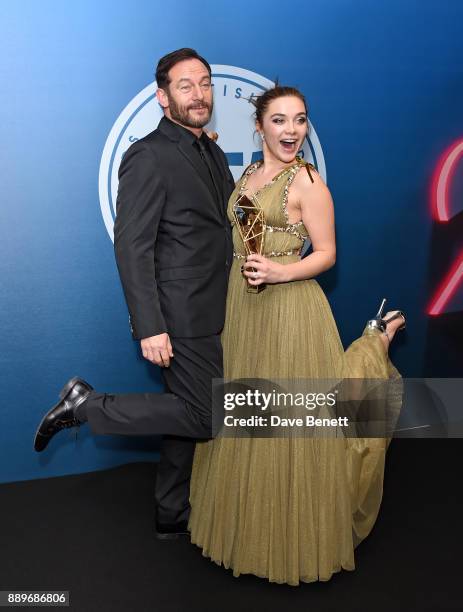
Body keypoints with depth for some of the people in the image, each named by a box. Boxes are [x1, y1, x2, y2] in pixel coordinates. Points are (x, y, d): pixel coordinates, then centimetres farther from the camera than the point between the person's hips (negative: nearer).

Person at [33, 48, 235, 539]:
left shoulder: (213, 153, 14)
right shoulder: (147, 157, -14)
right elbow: (131, 247, -18)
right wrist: (149, 328, -22)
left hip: (213, 314, 9)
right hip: (181, 318, -9)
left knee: (188, 413, 17)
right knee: (203, 417, -4)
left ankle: (173, 516, 34)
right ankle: (86, 405, 6)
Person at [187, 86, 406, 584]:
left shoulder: (307, 182, -9)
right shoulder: (248, 175, 12)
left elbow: (326, 253, -9)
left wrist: (281, 272, -24)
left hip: (289, 308, -7)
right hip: (242, 304, 7)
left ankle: (296, 533, 22)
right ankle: (252, 521, 36)